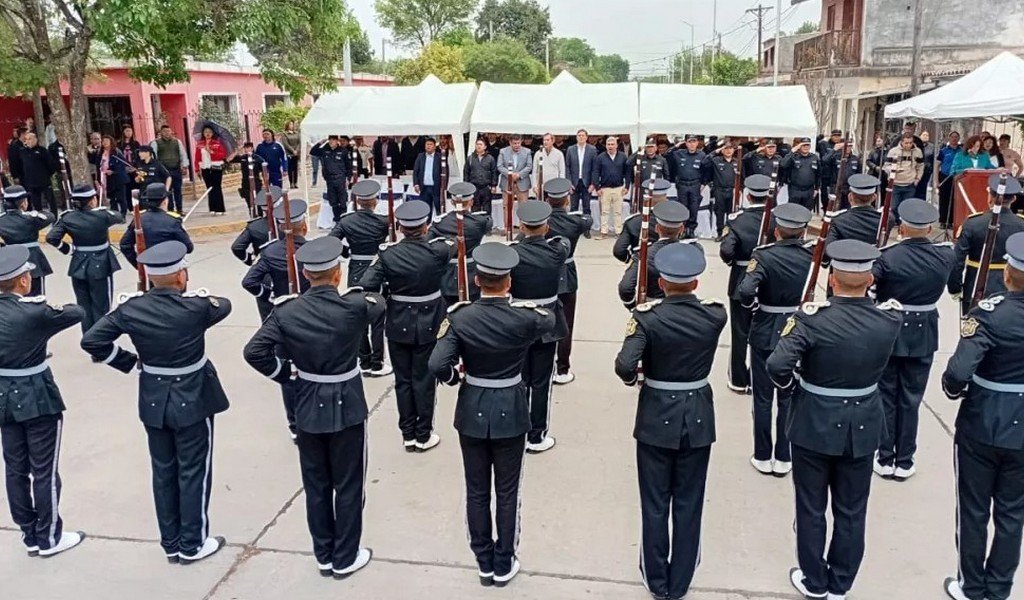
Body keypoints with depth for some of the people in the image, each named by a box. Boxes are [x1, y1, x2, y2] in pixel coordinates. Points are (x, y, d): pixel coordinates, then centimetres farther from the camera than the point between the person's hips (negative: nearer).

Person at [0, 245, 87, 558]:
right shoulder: (34, 311, -18)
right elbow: (77, 313, -6)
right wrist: (59, 307, 13)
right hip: (39, 399, -6)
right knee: (44, 471, 6)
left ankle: (29, 535, 26)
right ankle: (49, 538, 16)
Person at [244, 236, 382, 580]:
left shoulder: (286, 311, -11)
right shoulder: (355, 306, -16)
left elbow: (254, 352, -12)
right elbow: (379, 307, 6)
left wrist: (285, 376, 2)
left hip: (307, 407, 3)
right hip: (347, 406, -3)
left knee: (316, 485, 17)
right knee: (348, 485, 12)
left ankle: (323, 556, 31)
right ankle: (345, 558, 24)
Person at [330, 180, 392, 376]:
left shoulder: (345, 221, -6)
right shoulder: (383, 222, -12)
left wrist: (347, 252, 6)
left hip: (355, 274, 3)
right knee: (378, 319, 7)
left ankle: (364, 363, 21)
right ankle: (376, 365, 12)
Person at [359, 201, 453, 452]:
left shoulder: (388, 254, -13)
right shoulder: (438, 251, -15)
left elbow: (365, 285, -16)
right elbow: (455, 246, 8)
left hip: (398, 327, 1)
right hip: (427, 327, -1)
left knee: (403, 380, 14)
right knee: (424, 380, 10)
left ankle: (408, 435, 23)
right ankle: (423, 435, 20)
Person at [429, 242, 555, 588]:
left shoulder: (459, 318, -13)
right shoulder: (523, 318, -15)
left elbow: (438, 366, -20)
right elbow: (551, 320, 9)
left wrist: (456, 378, 1)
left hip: (472, 412, 1)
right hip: (510, 413, -1)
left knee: (476, 490, 15)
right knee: (507, 491, 13)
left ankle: (484, 563, 27)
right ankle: (503, 565, 24)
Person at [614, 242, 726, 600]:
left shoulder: (647, 318, -17)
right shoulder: (715, 315, -8)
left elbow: (624, 365, -25)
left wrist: (632, 380, -6)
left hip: (656, 418, -2)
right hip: (698, 418, 2)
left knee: (655, 505, 12)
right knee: (689, 505, 14)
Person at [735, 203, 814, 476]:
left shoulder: (764, 255, -16)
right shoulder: (812, 255, -6)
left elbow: (745, 291, -28)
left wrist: (752, 305, -9)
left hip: (765, 334, -3)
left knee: (763, 398, 10)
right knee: (789, 397, 13)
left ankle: (763, 457, 19)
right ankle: (783, 458, 20)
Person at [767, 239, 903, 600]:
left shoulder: (812, 319, -22)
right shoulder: (890, 320, -11)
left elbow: (777, 366, -26)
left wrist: (790, 386, -7)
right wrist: (863, 290, 15)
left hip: (814, 425, -3)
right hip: (863, 427, 3)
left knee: (811, 508, 15)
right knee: (851, 511, 18)